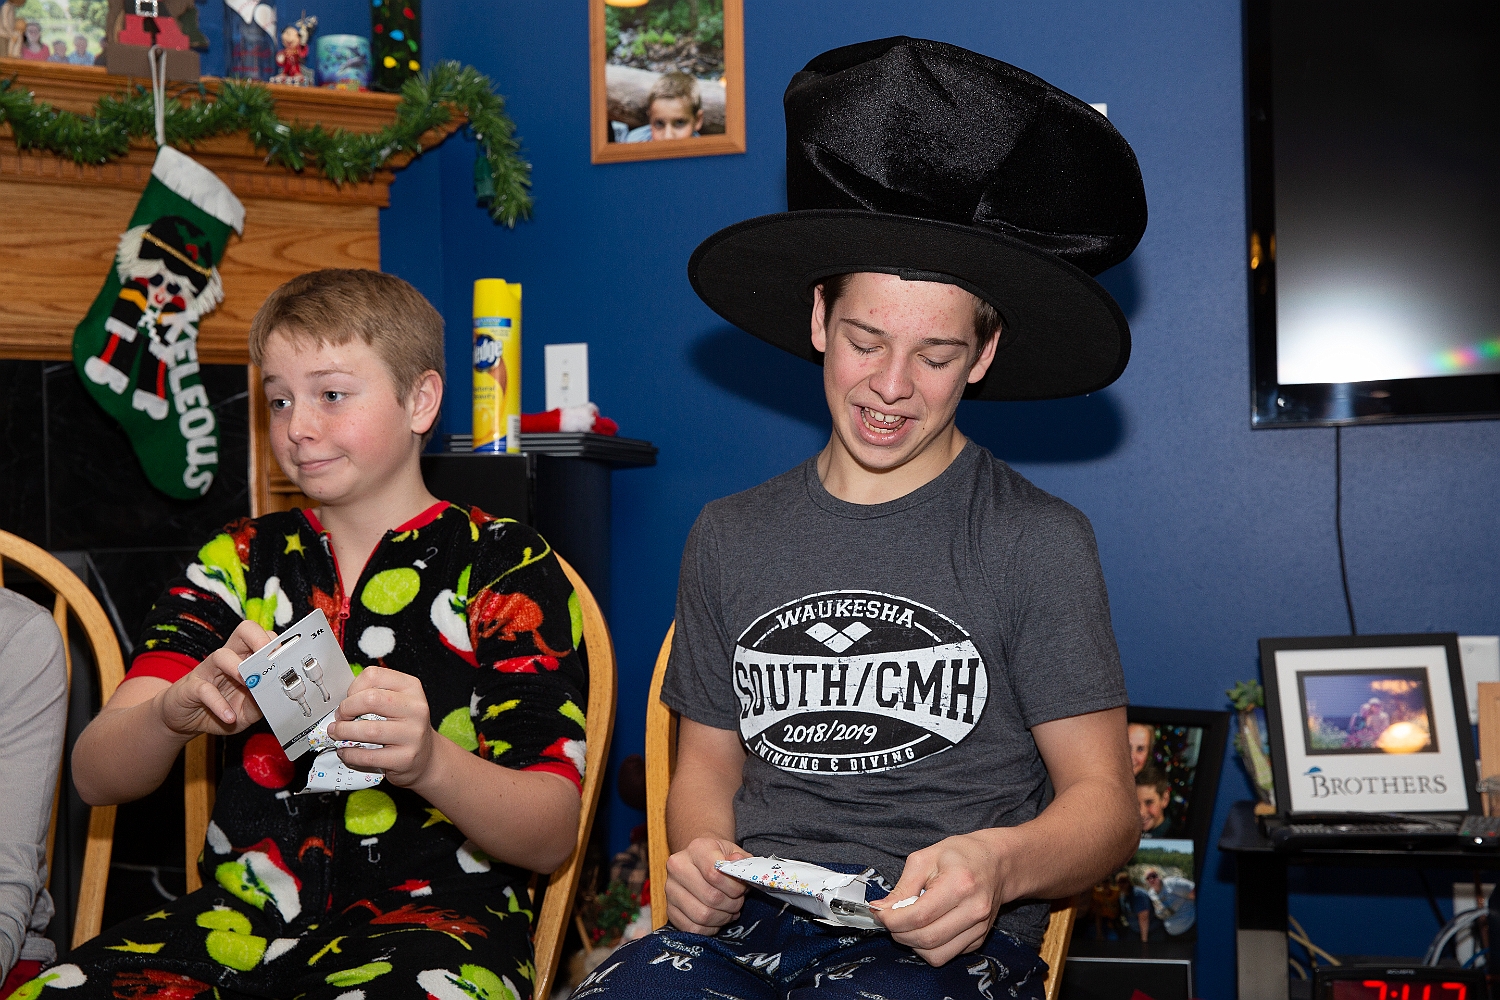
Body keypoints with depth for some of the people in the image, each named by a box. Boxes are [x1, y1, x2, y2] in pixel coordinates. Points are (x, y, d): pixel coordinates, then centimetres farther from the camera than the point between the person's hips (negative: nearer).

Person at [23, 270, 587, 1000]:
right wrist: (177, 713, -21)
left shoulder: (506, 567, 3)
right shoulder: (239, 562, 13)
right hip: (241, 915, 4)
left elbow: (550, 837, -6)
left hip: (433, 918, -3)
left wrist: (426, 759, -27)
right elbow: (95, 777, 3)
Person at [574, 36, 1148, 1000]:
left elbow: (1104, 801, 0)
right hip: (749, 919, 3)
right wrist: (700, 854, -4)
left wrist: (1000, 864, -22)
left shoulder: (1036, 540, 1)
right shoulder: (730, 538, 14)